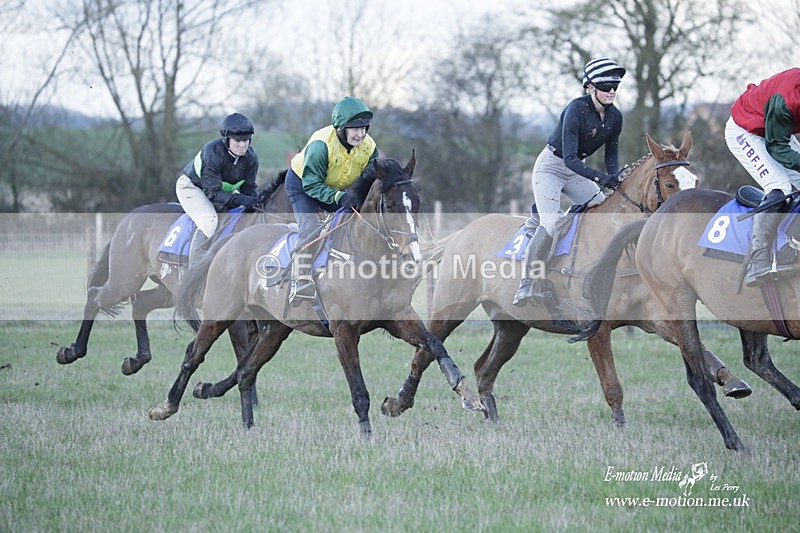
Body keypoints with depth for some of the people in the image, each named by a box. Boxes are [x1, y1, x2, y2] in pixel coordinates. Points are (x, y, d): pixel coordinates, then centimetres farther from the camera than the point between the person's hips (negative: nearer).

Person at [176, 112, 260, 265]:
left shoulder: (250, 158, -16)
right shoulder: (212, 153, -36)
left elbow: (250, 187, -6)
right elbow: (213, 192, -36)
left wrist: (256, 200, -28)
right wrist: (239, 199, -47)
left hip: (225, 189, 8)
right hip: (191, 187, -7)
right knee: (209, 221, -32)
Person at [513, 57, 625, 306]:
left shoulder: (615, 117, -5)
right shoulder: (576, 110, -26)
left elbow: (612, 157, 5)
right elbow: (569, 159, -31)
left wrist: (615, 182, -15)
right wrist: (600, 178, -41)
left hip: (576, 170, 7)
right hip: (551, 167, -7)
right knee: (550, 224, -24)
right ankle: (527, 285, -23)